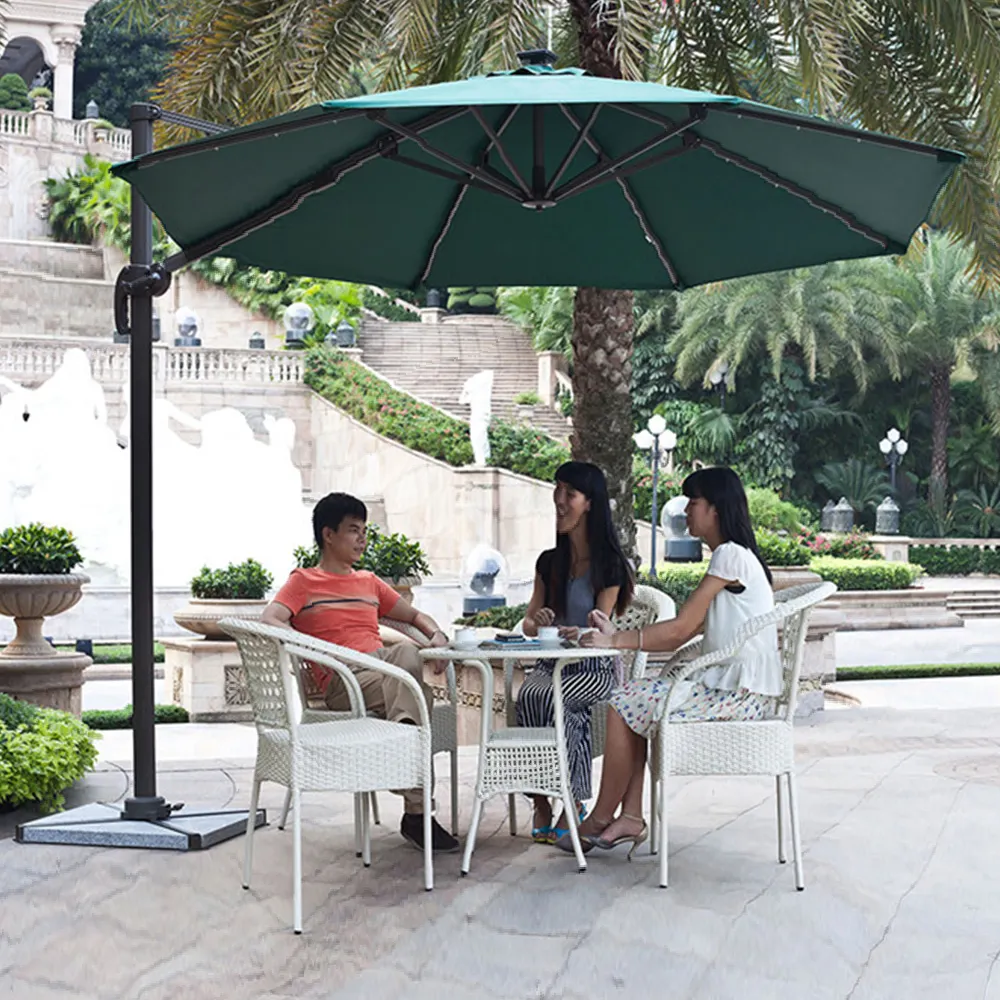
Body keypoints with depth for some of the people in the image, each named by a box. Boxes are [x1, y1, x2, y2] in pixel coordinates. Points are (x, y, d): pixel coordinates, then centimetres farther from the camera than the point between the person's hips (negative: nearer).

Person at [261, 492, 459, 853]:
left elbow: (414, 615, 36)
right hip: (342, 681, -5)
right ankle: (416, 812, -38)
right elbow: (269, 621, -5)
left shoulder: (369, 582, 32)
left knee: (407, 652, -34)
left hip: (383, 666, 5)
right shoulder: (304, 582, 13)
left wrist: (437, 635, 10)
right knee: (418, 697, -33)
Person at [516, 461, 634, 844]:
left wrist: (581, 633, -32)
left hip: (594, 667, -4)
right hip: (552, 663, 4)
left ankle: (573, 802, -21)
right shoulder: (549, 562, 14)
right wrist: (536, 621, -14)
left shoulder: (609, 564, -1)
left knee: (551, 697, -33)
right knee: (528, 695, -29)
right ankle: (541, 802, -23)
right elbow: (528, 623, 11)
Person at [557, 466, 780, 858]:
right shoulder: (730, 556, 19)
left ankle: (600, 819, 3)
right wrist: (617, 636, 7)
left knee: (625, 704, -9)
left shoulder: (730, 555, -12)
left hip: (741, 694, -10)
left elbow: (680, 628, -15)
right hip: (726, 684, 10)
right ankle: (631, 817, 2)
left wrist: (614, 641, -10)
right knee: (635, 702, 9)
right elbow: (683, 636, 14)